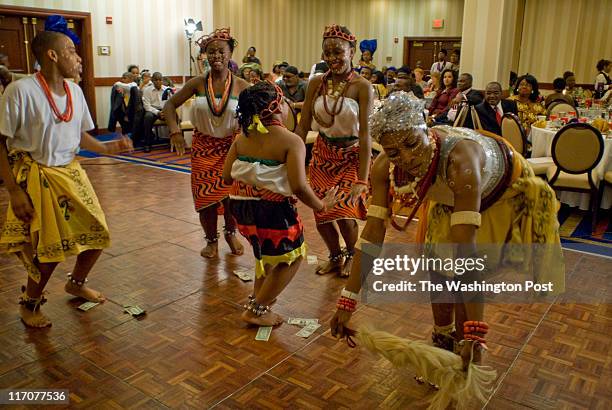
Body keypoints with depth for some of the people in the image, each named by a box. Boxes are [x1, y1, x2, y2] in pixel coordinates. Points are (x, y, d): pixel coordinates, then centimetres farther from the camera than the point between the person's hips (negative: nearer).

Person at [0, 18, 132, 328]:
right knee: (48, 249, -2)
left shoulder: (75, 91, 2)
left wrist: (107, 148, -4)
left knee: (97, 234, 8)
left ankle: (76, 283, 37)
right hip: (36, 177, -6)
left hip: (70, 173, 6)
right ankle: (30, 304, 26)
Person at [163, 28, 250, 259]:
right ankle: (211, 240, 27)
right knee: (205, 196, 5)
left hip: (231, 147, -1)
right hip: (203, 148, 1)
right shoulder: (197, 83, -5)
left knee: (232, 194, 1)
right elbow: (170, 105, 0)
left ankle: (230, 233, 31)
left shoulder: (241, 86, -8)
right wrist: (175, 131, -13)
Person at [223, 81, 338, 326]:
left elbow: (227, 177, 3)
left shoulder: (242, 137, 2)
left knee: (265, 249, 34)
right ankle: (257, 310, 21)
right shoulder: (291, 141, -15)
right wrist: (321, 206, -7)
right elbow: (299, 187, -24)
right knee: (292, 256, 18)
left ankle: (258, 296, 44)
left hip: (241, 206, 7)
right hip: (272, 209, -6)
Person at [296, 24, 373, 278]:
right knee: (321, 215, 4)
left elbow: (364, 134, -18)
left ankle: (352, 255, 20)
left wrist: (362, 179, -23)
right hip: (322, 155, 4)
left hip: (352, 157, -4)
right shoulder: (316, 83, -3)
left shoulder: (362, 86, -14)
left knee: (344, 211, -14)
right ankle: (335, 256, 34)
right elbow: (303, 127, -1)